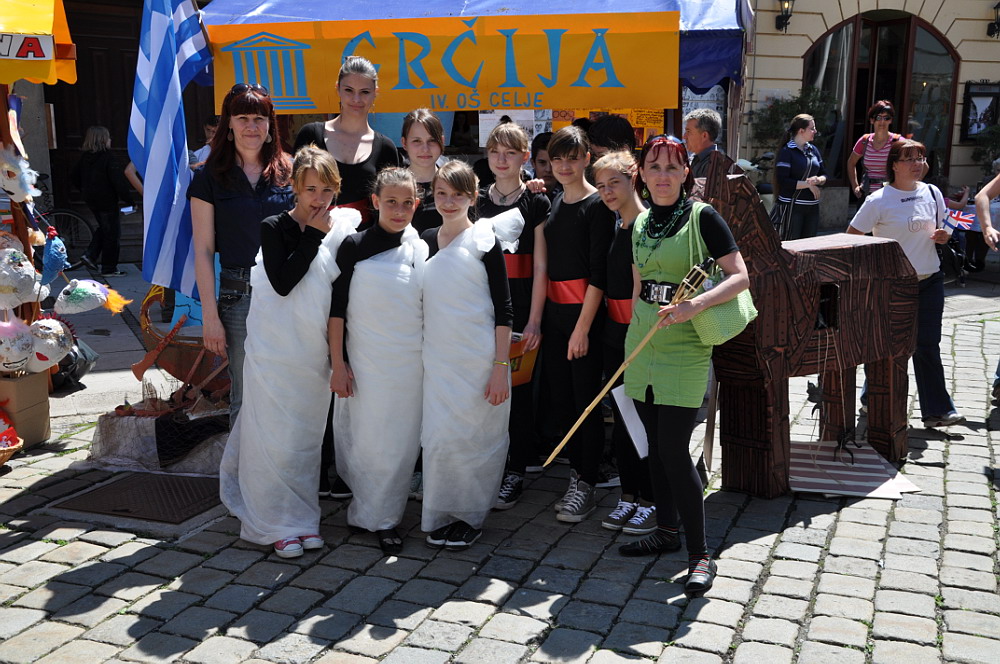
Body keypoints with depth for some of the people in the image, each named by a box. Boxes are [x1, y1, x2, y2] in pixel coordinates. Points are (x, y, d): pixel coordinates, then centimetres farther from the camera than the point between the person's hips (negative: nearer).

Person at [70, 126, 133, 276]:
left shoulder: (84, 157, 5)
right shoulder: (109, 159, -18)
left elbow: (75, 178, 13)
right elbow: (119, 182, -21)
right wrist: (128, 199, -13)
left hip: (91, 201, 8)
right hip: (108, 201, -7)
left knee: (103, 228, 25)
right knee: (112, 233, 3)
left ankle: (90, 255, 12)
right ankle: (109, 268, 7)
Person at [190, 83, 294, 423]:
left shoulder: (288, 172, 7)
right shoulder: (210, 178, 2)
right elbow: (203, 251, 0)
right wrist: (210, 314, -5)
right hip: (239, 296, -1)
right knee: (245, 397, 4)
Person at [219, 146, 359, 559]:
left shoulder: (342, 229, 4)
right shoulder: (275, 228, -8)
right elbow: (282, 282, -21)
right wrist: (313, 235, -17)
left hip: (315, 350, 4)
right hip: (275, 349, -4)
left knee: (307, 434, 12)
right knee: (275, 433, 0)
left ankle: (301, 517, 24)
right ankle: (276, 523, 12)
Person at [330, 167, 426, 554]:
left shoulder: (421, 250, 6)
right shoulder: (355, 246, -4)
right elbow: (337, 307, -3)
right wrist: (337, 363, -6)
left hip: (412, 363, 3)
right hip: (366, 362, -3)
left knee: (402, 442, 6)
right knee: (367, 440, 1)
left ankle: (382, 517, 22)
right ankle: (371, 513, 21)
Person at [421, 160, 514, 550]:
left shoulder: (484, 243, -4)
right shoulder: (425, 241, 9)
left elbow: (503, 310, -6)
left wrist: (500, 366, -13)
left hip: (479, 359, -4)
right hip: (437, 358, 4)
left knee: (474, 439, 0)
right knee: (438, 439, 3)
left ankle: (470, 517, 16)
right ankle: (441, 516, 19)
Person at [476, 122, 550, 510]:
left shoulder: (536, 204, 1)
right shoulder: (477, 202, 11)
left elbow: (540, 267, -3)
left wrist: (534, 320, -8)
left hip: (521, 307, -3)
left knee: (518, 389, 1)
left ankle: (514, 474, 10)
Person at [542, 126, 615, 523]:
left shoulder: (597, 205, -8)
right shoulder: (555, 203, 13)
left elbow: (598, 273, -13)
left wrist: (583, 327, -16)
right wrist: (538, 316, 8)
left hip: (585, 310, -7)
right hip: (553, 309, 7)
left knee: (585, 398, -1)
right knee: (560, 395, 10)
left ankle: (586, 486, 8)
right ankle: (577, 474, 23)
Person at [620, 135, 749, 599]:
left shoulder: (702, 217, -8)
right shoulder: (640, 223, 11)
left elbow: (740, 277, -13)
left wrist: (693, 306, -26)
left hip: (684, 347, -6)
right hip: (642, 344, 6)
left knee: (674, 448, -10)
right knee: (655, 444, 13)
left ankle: (700, 555, 2)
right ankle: (667, 531, 28)